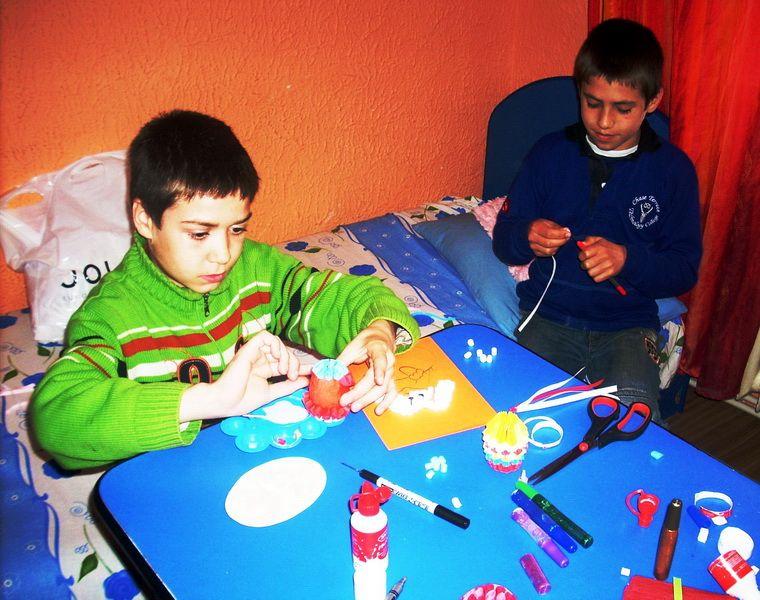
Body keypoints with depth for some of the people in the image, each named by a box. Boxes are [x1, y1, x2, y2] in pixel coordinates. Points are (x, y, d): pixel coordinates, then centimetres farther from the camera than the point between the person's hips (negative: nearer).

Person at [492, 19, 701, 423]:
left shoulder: (673, 169, 4)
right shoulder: (550, 153, 6)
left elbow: (685, 268, 3)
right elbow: (503, 240, 9)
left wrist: (628, 260, -17)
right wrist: (527, 237, -16)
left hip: (627, 325, 0)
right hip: (549, 317, 1)